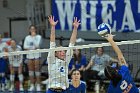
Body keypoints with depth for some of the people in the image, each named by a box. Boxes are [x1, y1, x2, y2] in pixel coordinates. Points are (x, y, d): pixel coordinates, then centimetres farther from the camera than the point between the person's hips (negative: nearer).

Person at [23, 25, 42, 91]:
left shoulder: (38, 37, 0)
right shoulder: (27, 37, 10)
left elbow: (37, 45, -14)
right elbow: (25, 46, 1)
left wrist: (34, 37, -14)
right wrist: (32, 48, -11)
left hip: (37, 55, -3)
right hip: (29, 55, 3)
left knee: (37, 69, -4)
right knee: (30, 70, 4)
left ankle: (38, 85, -2)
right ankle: (32, 85, 10)